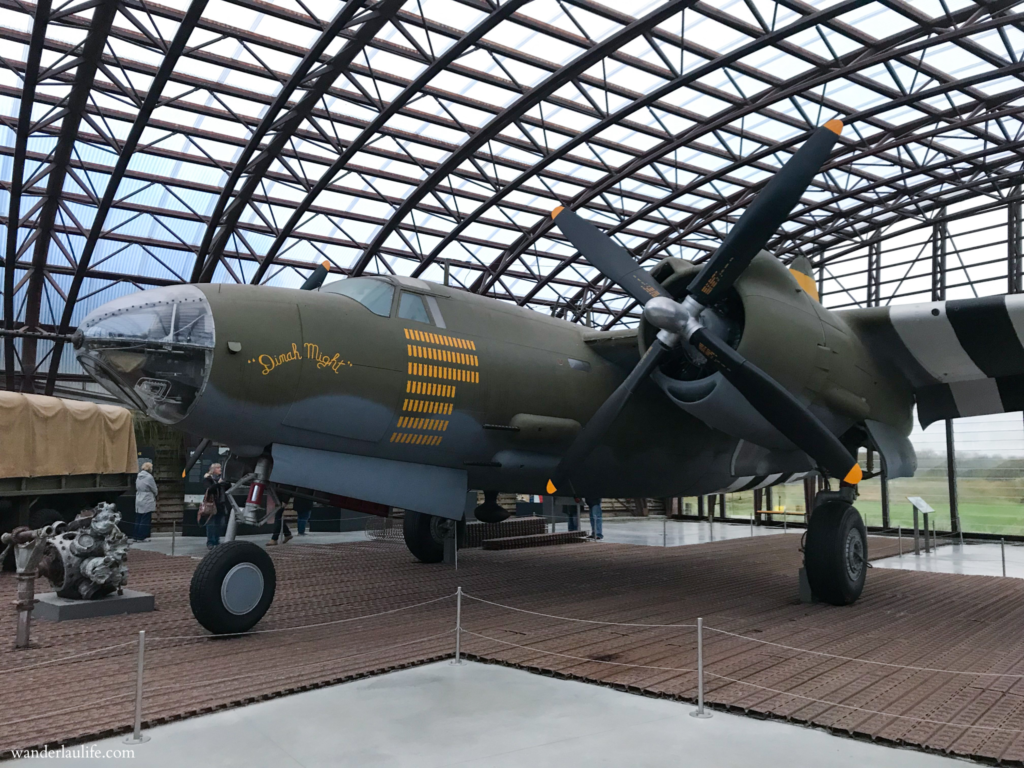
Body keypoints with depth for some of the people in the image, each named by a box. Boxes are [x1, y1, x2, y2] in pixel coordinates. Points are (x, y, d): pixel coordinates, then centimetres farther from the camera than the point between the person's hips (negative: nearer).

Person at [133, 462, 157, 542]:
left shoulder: (138, 476, 9)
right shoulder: (149, 477, -15)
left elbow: (137, 488, 14)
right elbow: (154, 489, -7)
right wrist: (156, 494, 16)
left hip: (138, 501, 8)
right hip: (147, 502, -8)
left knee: (138, 519, 13)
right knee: (146, 520, -2)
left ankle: (135, 536, 17)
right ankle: (141, 537, 0)